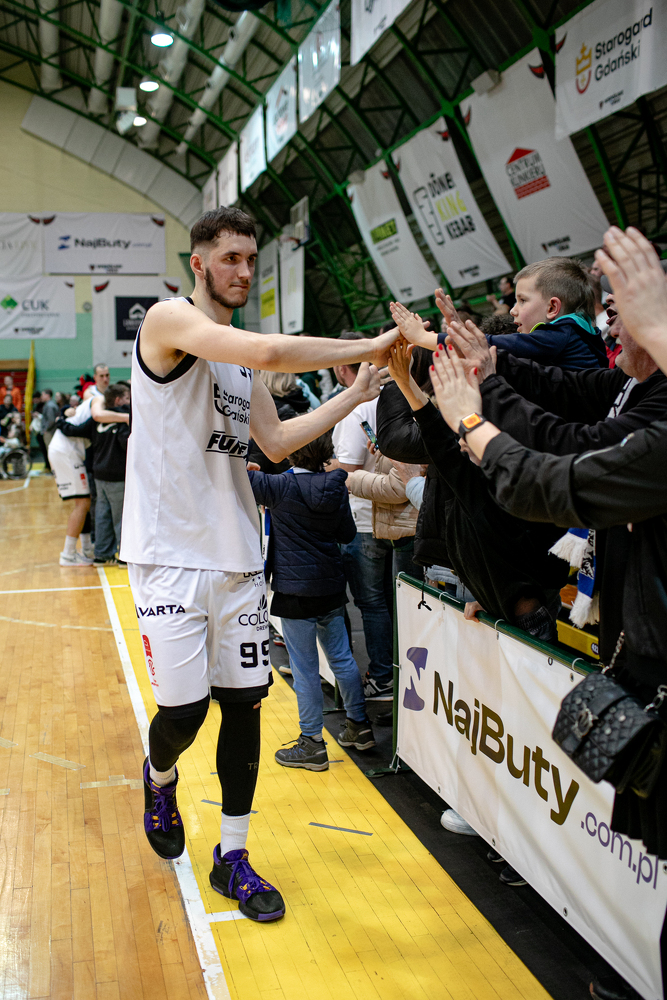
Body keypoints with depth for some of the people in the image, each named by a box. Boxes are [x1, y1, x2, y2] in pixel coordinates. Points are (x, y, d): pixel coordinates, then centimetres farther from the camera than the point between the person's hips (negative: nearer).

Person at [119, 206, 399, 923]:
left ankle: (231, 858, 21)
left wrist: (353, 396, 7)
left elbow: (275, 442, 13)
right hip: (170, 553, -7)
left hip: (236, 554, 7)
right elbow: (268, 351, -26)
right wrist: (365, 348, -18)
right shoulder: (168, 320, -9)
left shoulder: (240, 357, 16)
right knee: (184, 708, -3)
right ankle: (160, 779, 34)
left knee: (244, 703, 7)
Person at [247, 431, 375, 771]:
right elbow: (348, 534, 8)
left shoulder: (281, 486, -14)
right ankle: (359, 726, 29)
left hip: (295, 592, -5)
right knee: (341, 658, 17)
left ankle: (312, 743, 12)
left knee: (305, 669, 3)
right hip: (331, 588, 6)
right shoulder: (335, 488, 0)